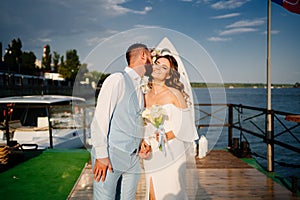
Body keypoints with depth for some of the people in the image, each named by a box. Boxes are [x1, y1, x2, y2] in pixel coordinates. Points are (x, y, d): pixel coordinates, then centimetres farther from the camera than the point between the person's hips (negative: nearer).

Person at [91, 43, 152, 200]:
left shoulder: (140, 90, 16)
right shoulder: (117, 79, -8)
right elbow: (100, 119, -12)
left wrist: (141, 146, 4)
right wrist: (101, 155, -14)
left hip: (133, 159, 7)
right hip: (110, 157, -7)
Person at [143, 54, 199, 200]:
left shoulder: (174, 94, -5)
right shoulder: (145, 96, 7)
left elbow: (185, 124, -7)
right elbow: (143, 126, 12)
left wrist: (166, 136, -20)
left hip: (171, 152, -3)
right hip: (151, 154, 4)